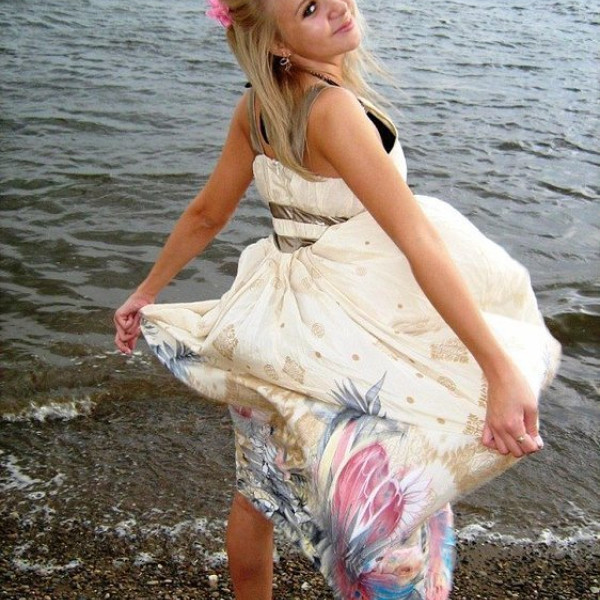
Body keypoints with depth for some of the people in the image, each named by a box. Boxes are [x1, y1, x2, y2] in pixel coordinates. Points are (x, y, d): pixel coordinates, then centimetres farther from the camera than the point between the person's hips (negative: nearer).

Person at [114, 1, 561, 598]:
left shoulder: (255, 107, -1)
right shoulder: (335, 109, -24)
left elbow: (205, 216, 8)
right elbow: (419, 244, -29)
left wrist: (146, 292, 24)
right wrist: (502, 370, -29)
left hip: (274, 330, 8)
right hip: (352, 341, -8)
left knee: (257, 494, 26)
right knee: (392, 504, 11)